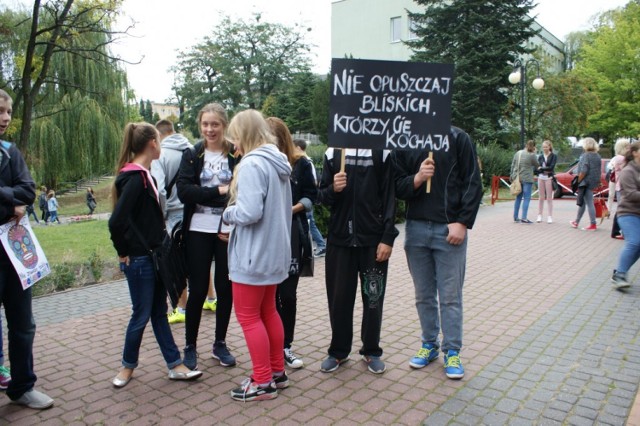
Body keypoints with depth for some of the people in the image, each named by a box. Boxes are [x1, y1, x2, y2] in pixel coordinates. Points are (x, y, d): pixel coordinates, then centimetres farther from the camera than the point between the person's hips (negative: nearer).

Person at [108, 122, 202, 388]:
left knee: (159, 312, 13)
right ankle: (128, 365, 28)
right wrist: (124, 252, -14)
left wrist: (161, 246, 10)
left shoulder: (145, 175, 10)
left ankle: (175, 366, 22)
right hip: (139, 259, -9)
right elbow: (117, 220, -26)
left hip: (154, 256, 9)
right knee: (141, 315, 6)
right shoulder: (135, 177, -19)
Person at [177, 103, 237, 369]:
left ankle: (220, 344, 27)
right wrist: (219, 192, -17)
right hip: (199, 231, 0)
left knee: (225, 288, 9)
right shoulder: (192, 155, 2)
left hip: (228, 231, 0)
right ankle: (190, 346, 23)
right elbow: (183, 191, -10)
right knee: (198, 290, 6)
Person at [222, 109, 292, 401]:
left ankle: (263, 382, 13)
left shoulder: (252, 164, -19)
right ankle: (278, 371, 30)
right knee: (268, 311, 19)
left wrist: (227, 213, -7)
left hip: (253, 254, -9)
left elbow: (249, 212, -27)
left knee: (248, 316, 4)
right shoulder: (278, 163, 9)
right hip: (274, 251, 9)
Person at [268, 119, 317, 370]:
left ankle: (285, 346, 21)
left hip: (291, 235, 0)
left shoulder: (300, 164, 0)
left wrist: (293, 208, -12)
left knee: (287, 293, 5)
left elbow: (311, 196, 3)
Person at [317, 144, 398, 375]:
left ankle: (371, 351, 24)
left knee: (373, 297, 8)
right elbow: (322, 196, 7)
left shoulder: (382, 153, 1)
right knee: (339, 298, 8)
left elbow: (389, 197, -2)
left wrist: (388, 238, -8)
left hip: (374, 239, -1)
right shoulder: (332, 153, 6)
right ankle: (338, 351, 24)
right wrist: (332, 189, -16)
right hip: (339, 238, 2)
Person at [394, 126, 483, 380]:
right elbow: (397, 186, 5)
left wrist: (462, 222, -10)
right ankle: (429, 344, 29)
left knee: (450, 296, 4)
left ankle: (452, 351, 18)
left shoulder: (458, 139, 0)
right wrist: (417, 178, -16)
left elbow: (473, 184, -3)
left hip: (450, 230, -3)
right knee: (424, 295, 13)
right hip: (416, 228, 3)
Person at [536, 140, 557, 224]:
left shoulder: (554, 156, 0)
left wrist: (542, 168, -10)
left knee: (549, 198, 0)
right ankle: (539, 216, 11)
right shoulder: (540, 156, 10)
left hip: (549, 178, -3)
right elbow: (538, 168, 2)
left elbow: (551, 167, -11)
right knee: (541, 198, 7)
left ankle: (550, 217, 3)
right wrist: (546, 169, -14)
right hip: (541, 177, 3)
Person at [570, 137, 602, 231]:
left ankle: (593, 225, -2)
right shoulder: (597, 156, 12)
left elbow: (584, 171, -21)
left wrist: (578, 181, -15)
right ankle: (576, 222, 29)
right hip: (594, 182, 9)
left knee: (589, 203, -5)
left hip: (586, 182, -9)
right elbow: (599, 171, 15)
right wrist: (598, 182, 21)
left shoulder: (586, 156, -14)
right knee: (582, 202, 18)